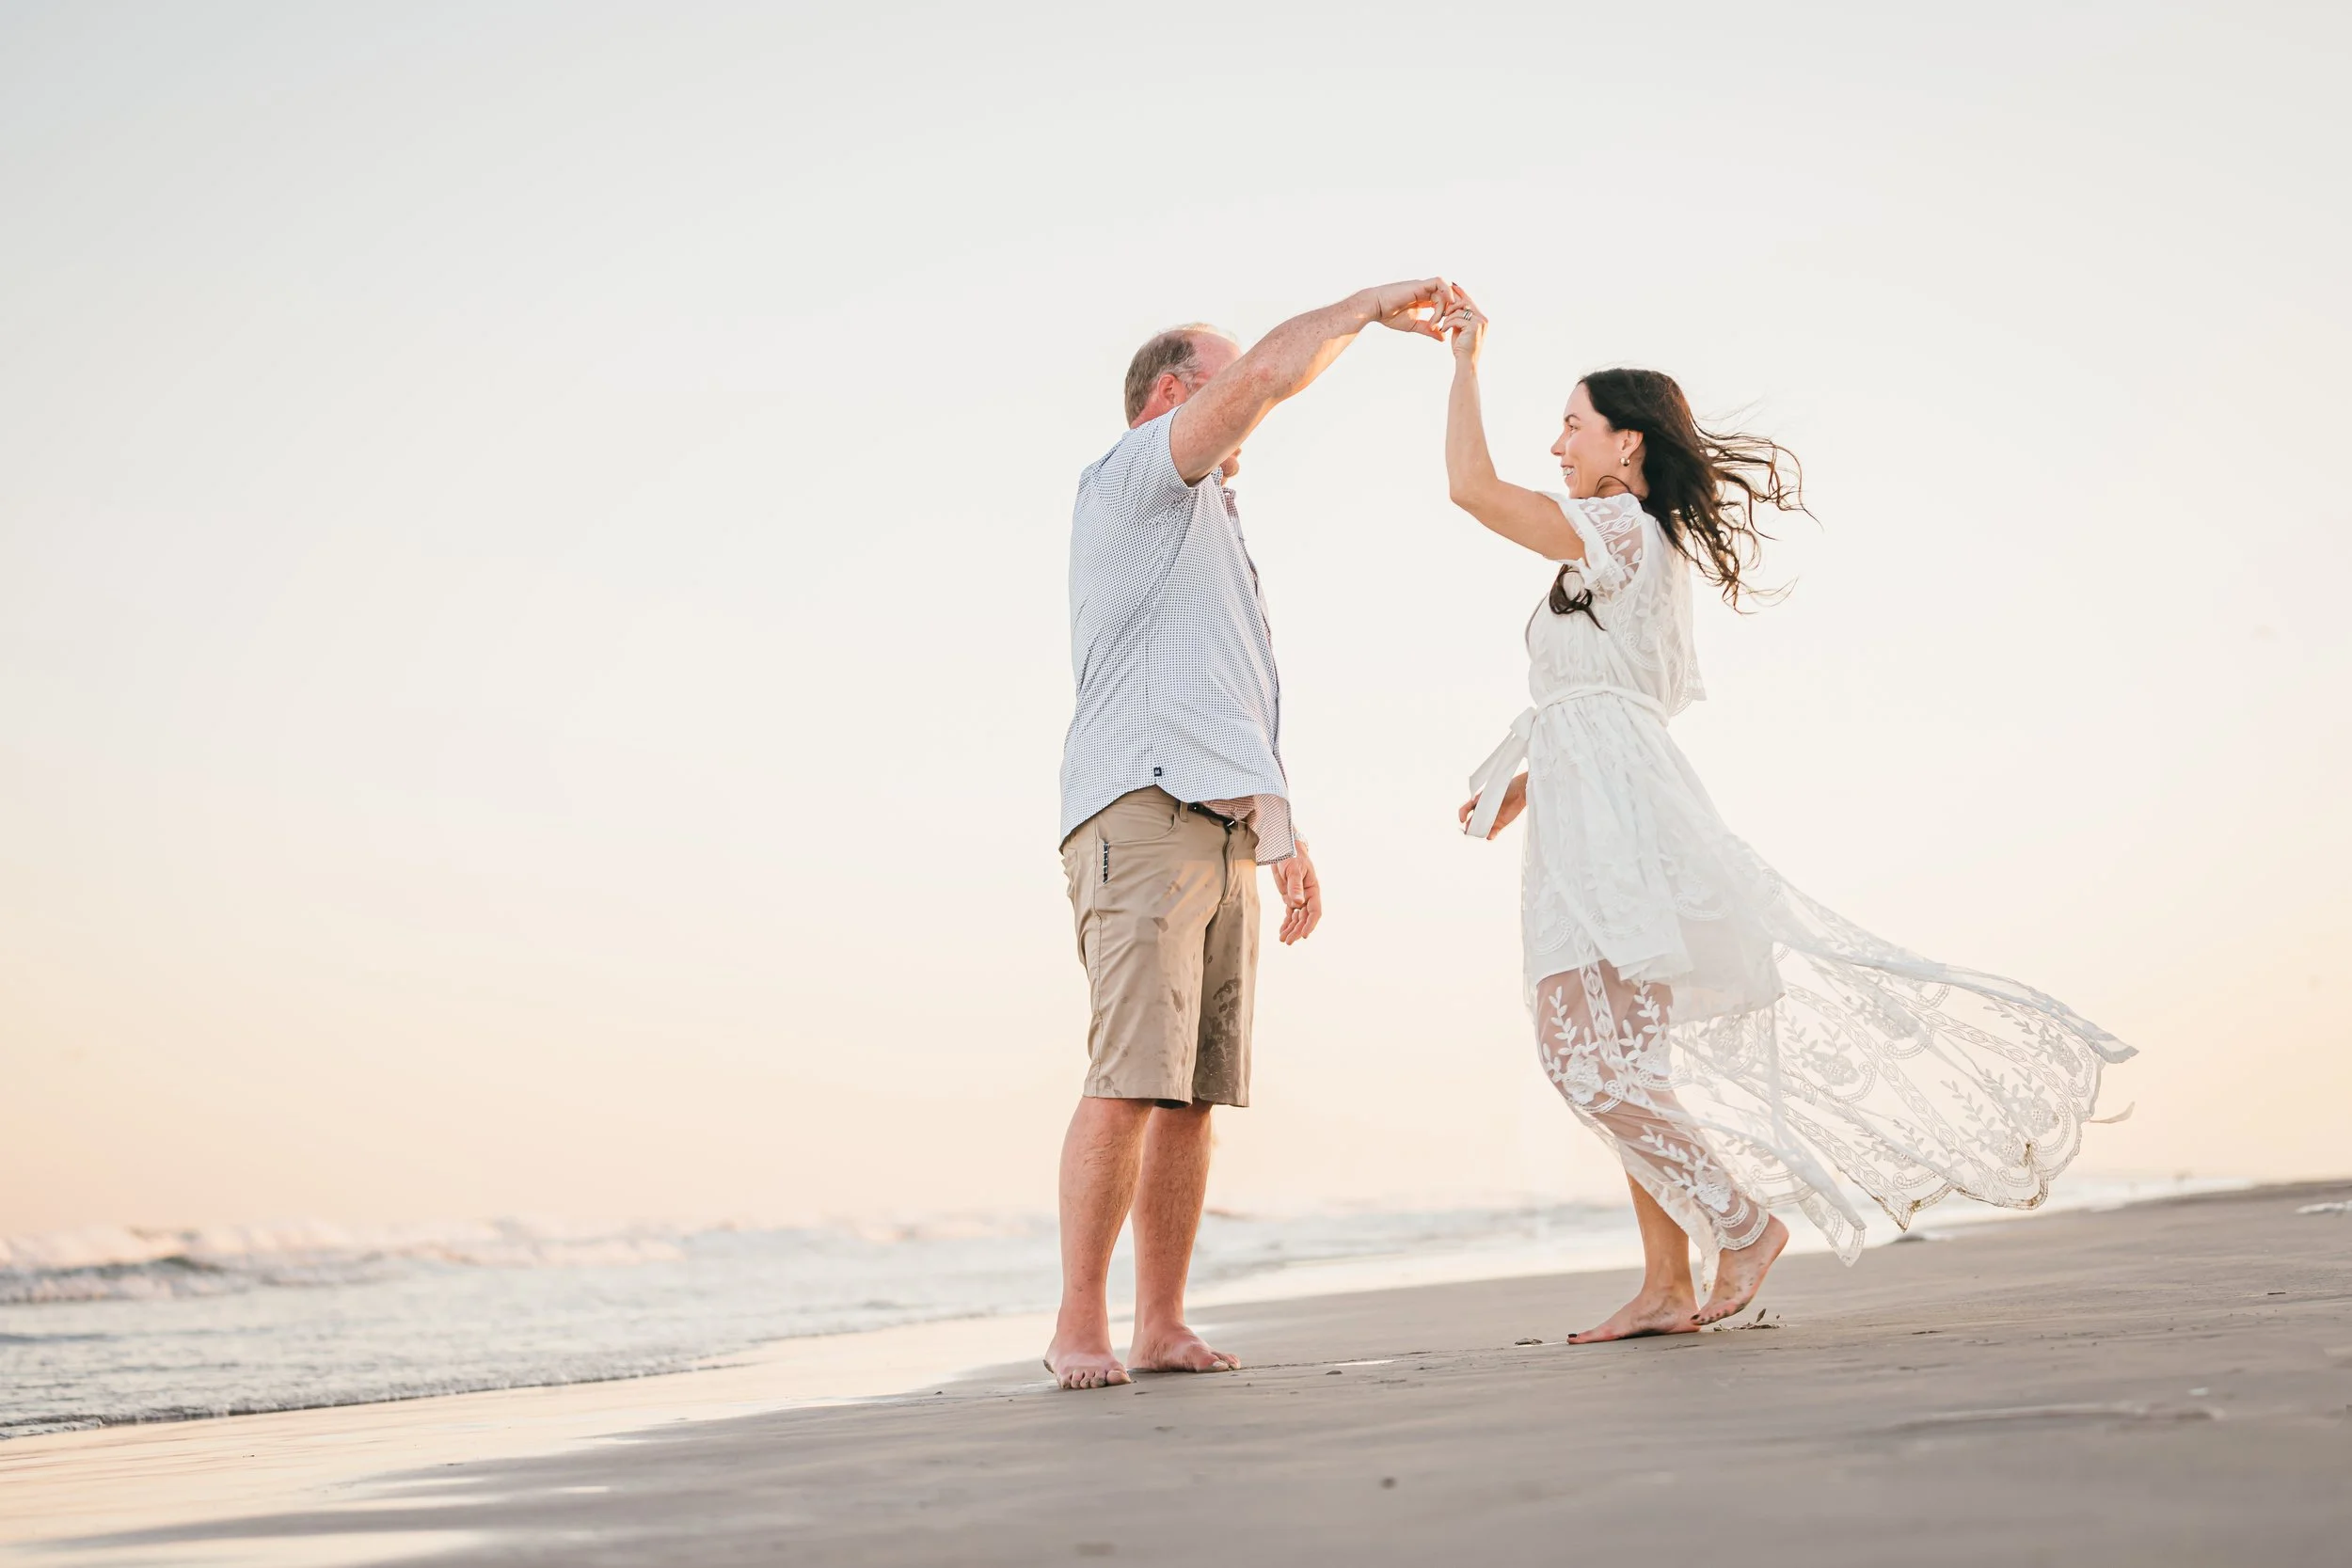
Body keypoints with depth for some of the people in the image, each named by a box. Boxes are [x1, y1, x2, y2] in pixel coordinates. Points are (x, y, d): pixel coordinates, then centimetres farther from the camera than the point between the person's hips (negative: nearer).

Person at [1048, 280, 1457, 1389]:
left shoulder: (1208, 526, 32)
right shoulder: (1138, 477, 5)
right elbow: (1274, 370, -7)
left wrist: (1286, 834, 24)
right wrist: (1371, 304, 7)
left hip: (1221, 832, 9)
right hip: (1142, 817, -9)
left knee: (1196, 1093, 1)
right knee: (1129, 1082, -16)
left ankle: (1162, 1329, 2)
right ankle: (1080, 1328, -15)